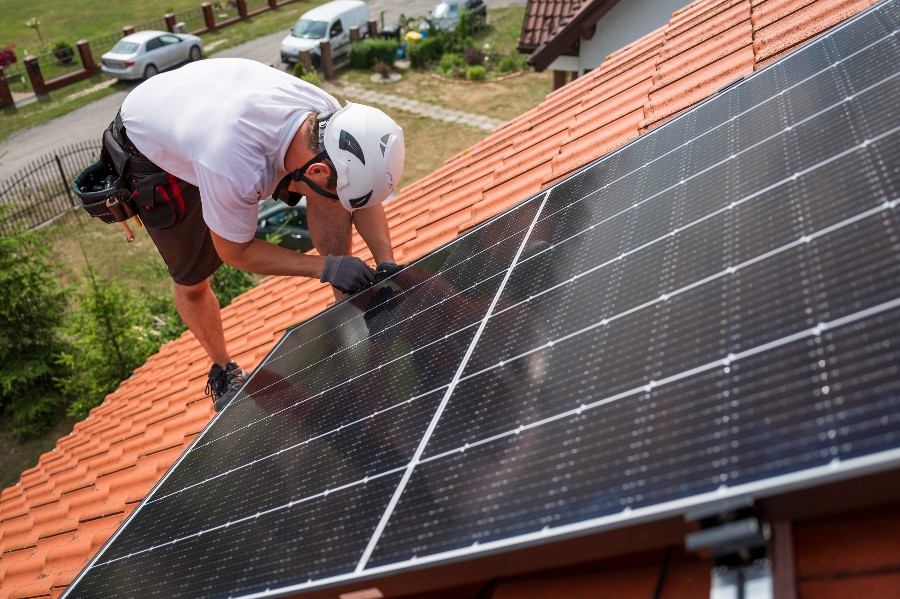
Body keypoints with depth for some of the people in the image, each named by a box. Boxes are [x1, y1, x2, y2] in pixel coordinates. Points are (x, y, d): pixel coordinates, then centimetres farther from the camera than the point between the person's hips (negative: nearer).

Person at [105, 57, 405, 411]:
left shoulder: (328, 116, -28)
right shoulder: (233, 169, -45)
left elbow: (363, 197, -11)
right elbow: (234, 251, -25)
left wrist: (387, 264, -21)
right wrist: (325, 267, -29)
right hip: (150, 152, -4)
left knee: (330, 191, -16)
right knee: (191, 282, 1)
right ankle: (223, 370, 28)